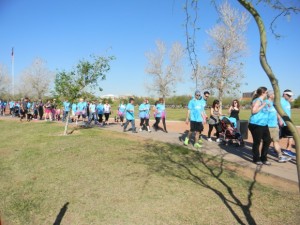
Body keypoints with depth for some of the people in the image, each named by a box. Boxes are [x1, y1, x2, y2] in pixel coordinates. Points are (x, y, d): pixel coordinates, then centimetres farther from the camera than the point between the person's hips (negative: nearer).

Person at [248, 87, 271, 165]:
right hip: (256, 125, -10)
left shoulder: (262, 101, 16)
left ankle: (263, 158, 23)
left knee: (267, 140, 11)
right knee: (257, 142, 1)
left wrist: (267, 106, 16)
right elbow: (253, 111, -24)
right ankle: (256, 159, 15)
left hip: (264, 125, 10)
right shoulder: (257, 100, -13)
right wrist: (262, 106, -19)